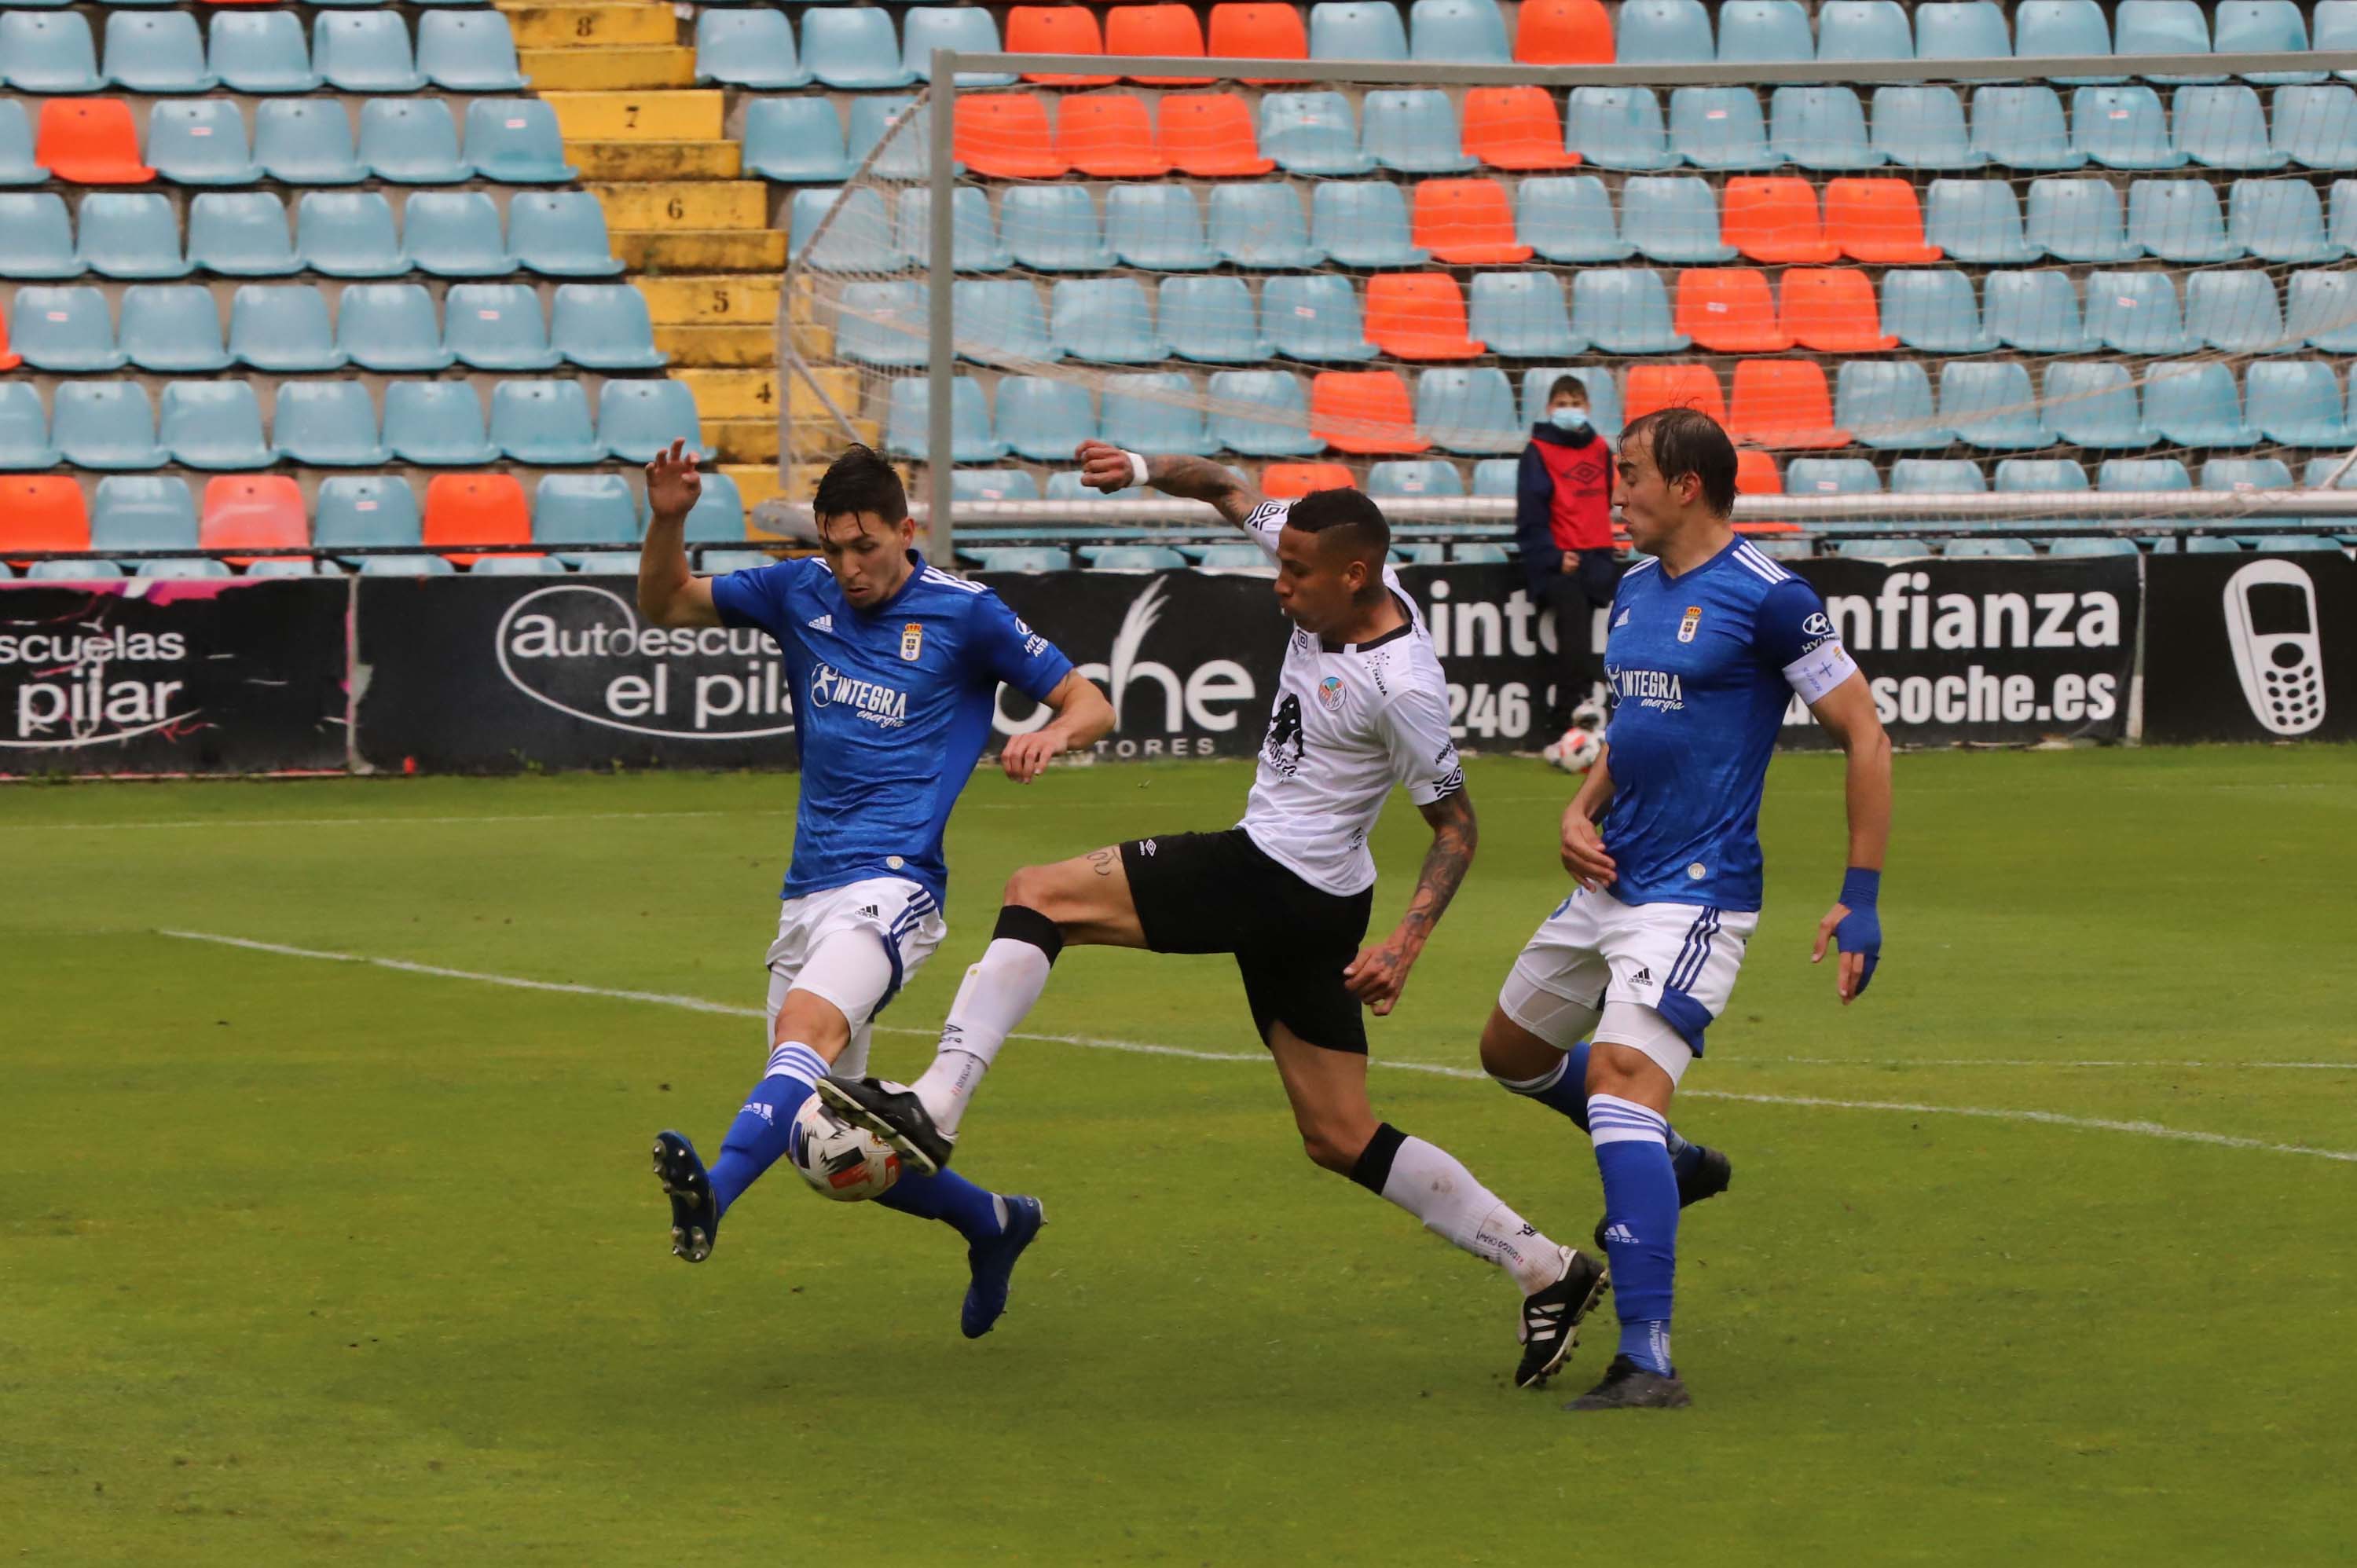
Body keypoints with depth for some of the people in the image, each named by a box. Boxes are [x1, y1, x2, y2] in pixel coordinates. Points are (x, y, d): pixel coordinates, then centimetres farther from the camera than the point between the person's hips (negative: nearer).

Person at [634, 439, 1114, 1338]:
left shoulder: (964, 614, -1)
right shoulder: (801, 593, 11)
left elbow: (1090, 704, 4)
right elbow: (666, 607, 18)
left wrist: (1052, 734, -19)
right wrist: (667, 520, -1)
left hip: (891, 885, -6)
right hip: (809, 891, 6)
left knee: (807, 1025, -34)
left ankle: (712, 1196, -57)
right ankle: (993, 1224, 29)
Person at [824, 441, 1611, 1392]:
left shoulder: (1401, 684, -20)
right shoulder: (1332, 585, 2)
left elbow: (1454, 823, -11)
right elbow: (1228, 493, 17)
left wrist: (1407, 945, -20)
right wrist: (1147, 471, 0)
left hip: (1275, 878, -10)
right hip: (1308, 909, 10)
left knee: (1037, 895, -8)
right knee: (1339, 1138, 13)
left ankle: (935, 1107, -18)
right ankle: (1542, 1269, 12)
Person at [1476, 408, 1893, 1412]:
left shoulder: (1766, 600, -13)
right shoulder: (1634, 591, 12)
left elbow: (1866, 738, -10)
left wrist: (1861, 900, -13)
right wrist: (1580, 811, 6)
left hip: (1695, 894, -9)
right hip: (1609, 882, 9)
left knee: (1622, 1079, -25)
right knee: (1511, 1052, 22)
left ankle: (1649, 1360, -29)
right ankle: (1660, 1168, 44)